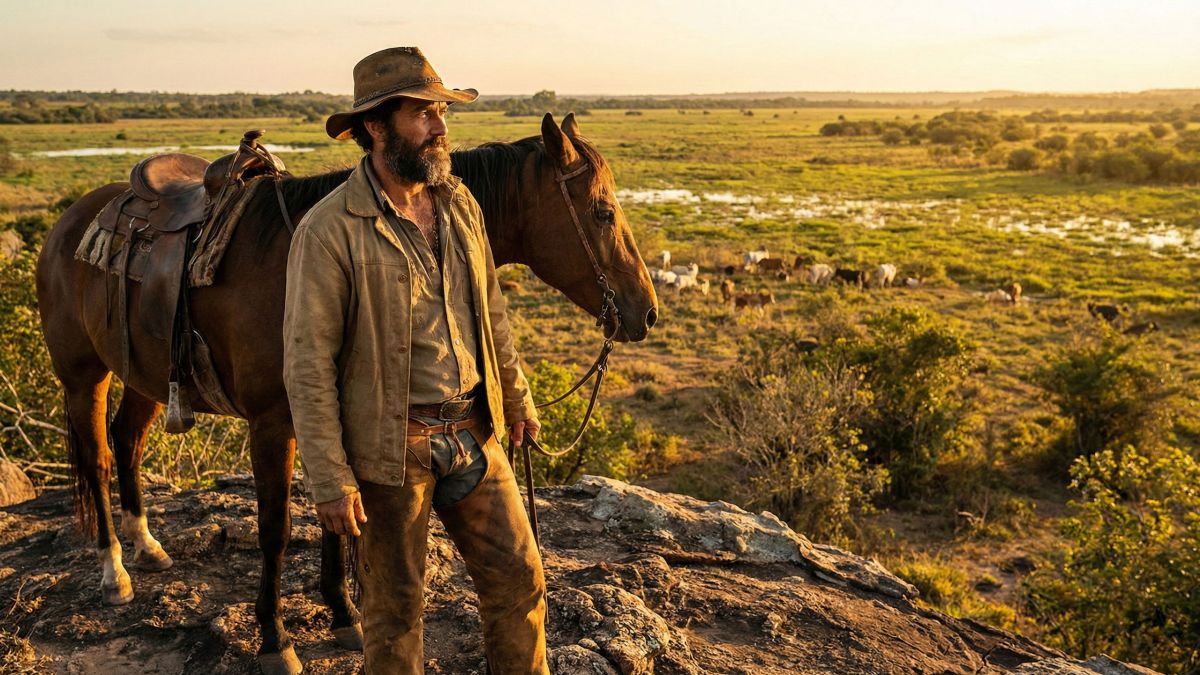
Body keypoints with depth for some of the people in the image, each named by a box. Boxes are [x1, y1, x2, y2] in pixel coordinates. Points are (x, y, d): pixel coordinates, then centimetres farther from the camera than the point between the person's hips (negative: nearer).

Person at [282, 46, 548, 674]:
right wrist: (331, 482, -16)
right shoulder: (329, 230, -16)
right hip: (391, 448, -5)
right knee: (395, 606, 13)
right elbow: (309, 366, -16)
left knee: (521, 580, 15)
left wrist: (516, 394, 18)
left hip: (474, 432, 6)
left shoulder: (458, 202, 3)